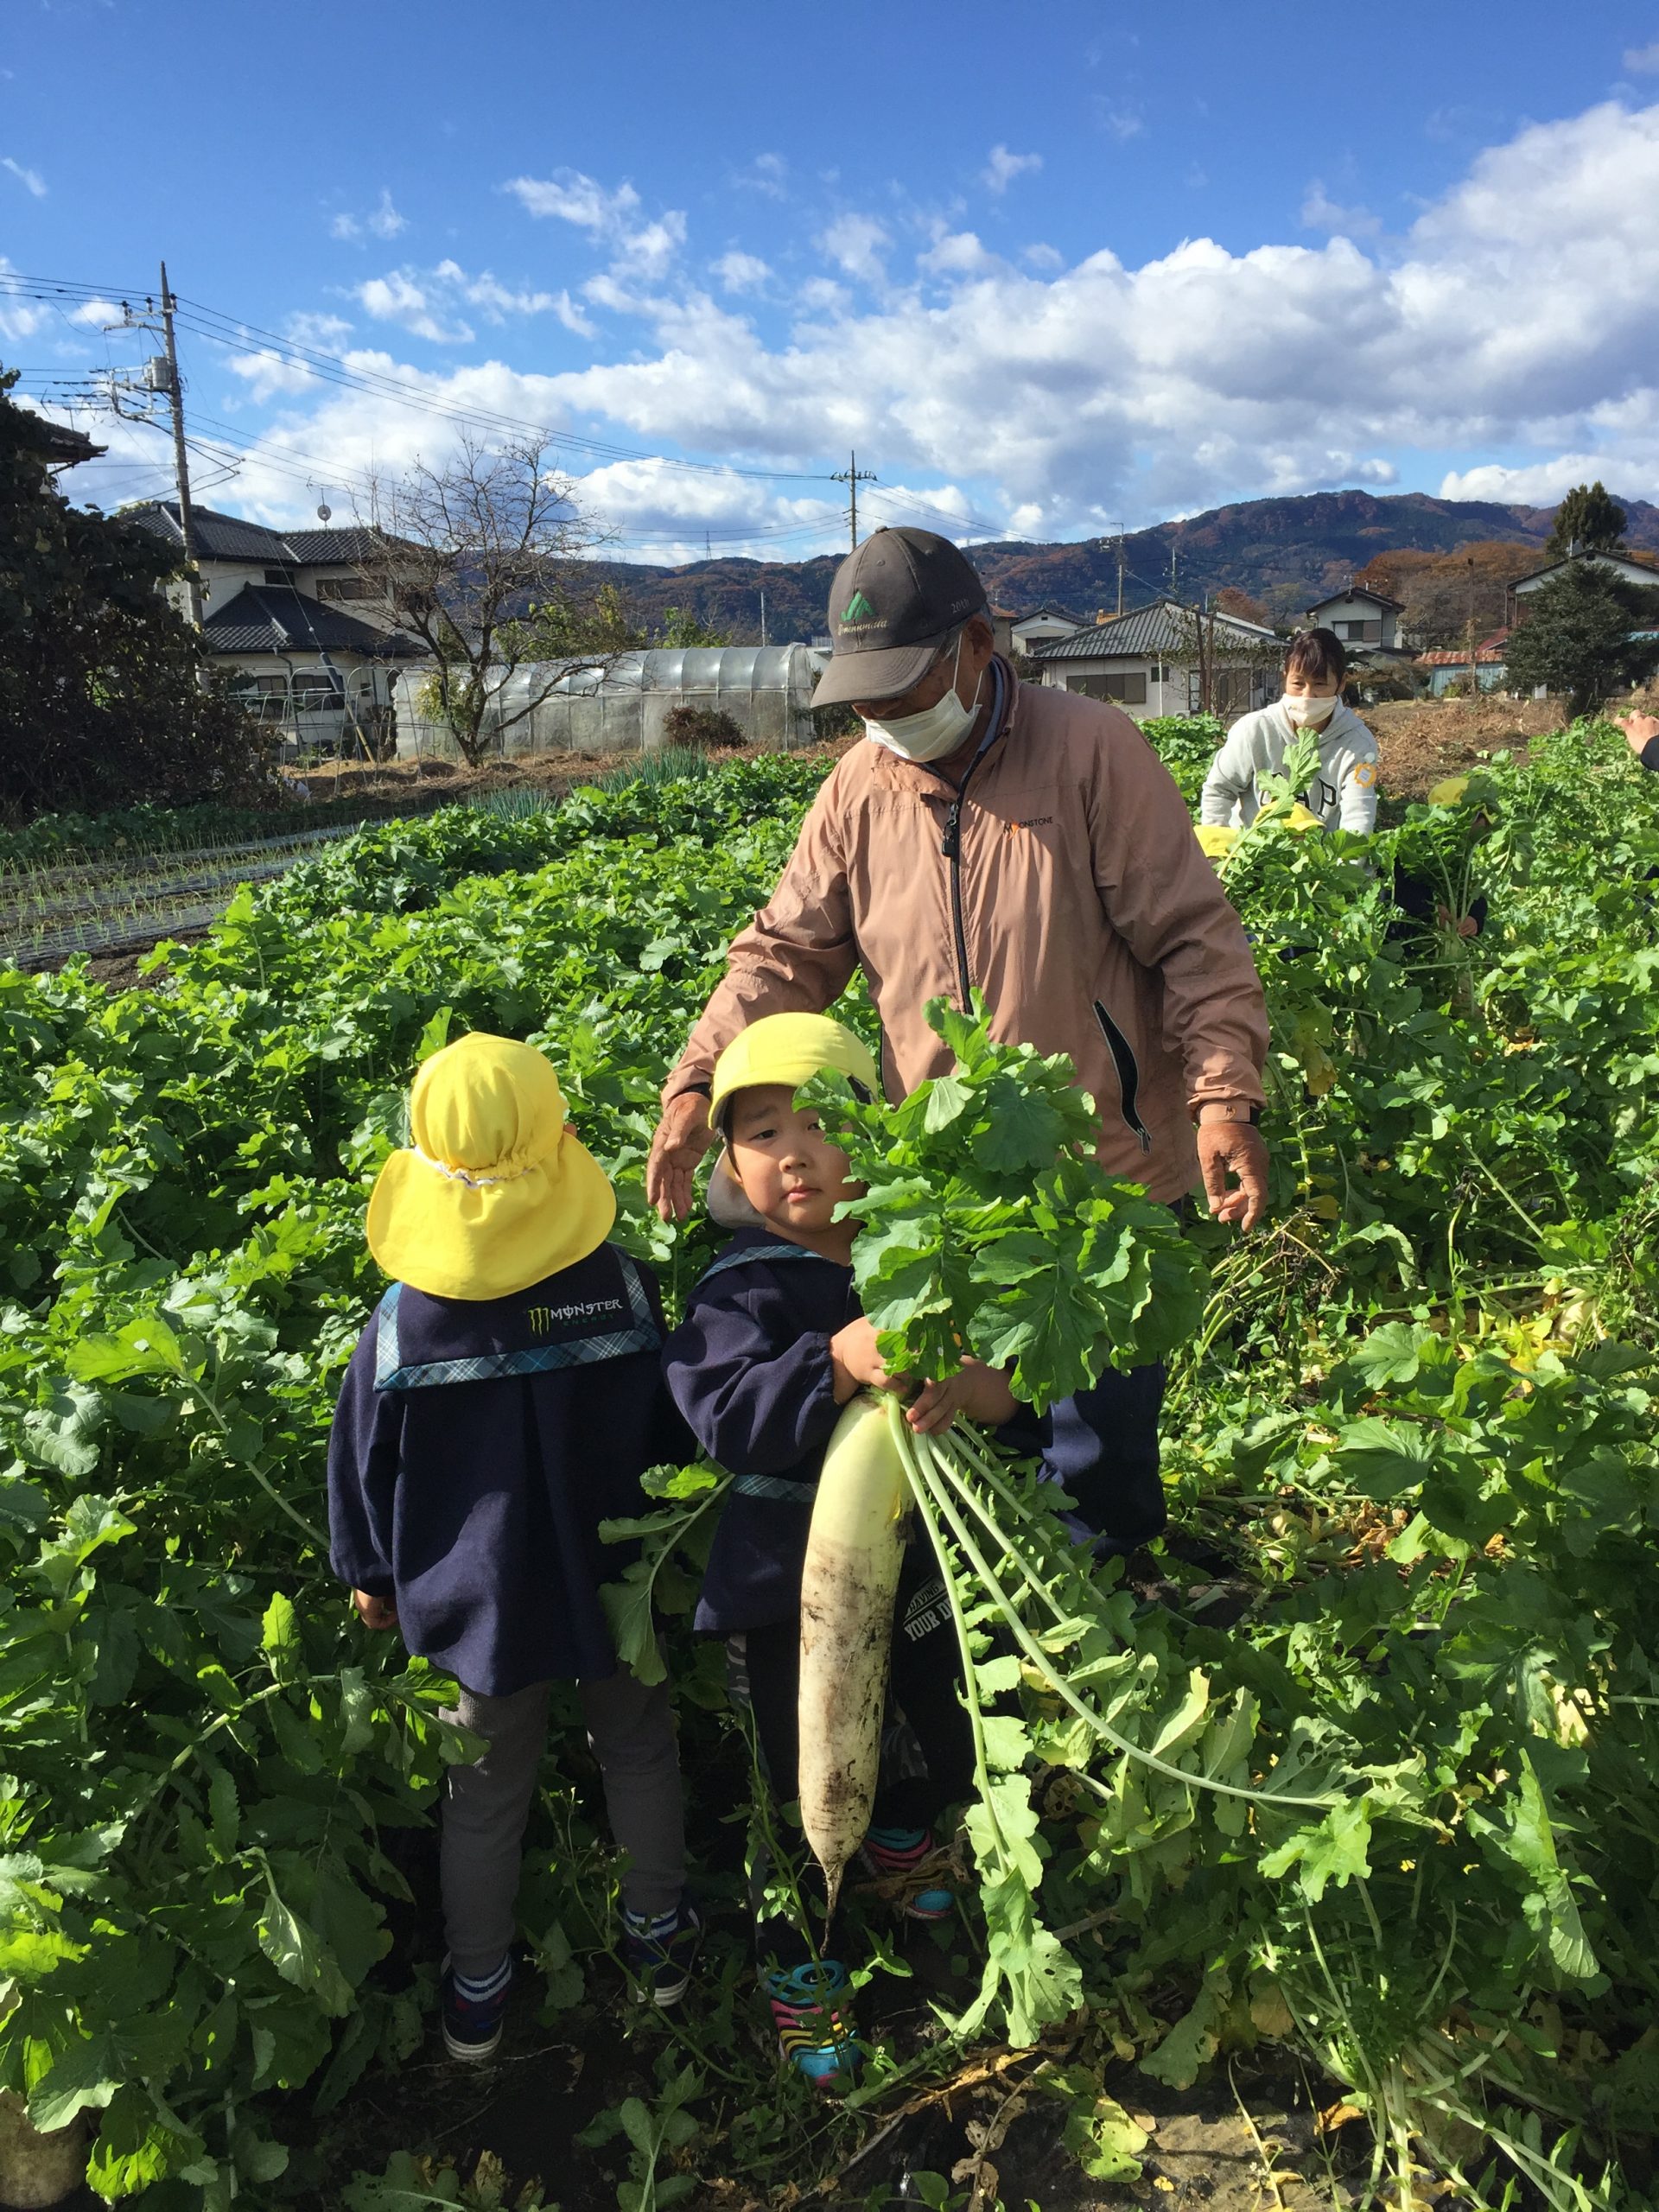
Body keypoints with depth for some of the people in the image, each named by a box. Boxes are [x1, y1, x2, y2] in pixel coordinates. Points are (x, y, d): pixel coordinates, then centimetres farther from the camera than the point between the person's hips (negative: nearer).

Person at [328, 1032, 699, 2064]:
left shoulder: (401, 1325, -21)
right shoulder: (623, 1287, -19)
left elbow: (363, 1466, -8)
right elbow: (674, 1433, -5)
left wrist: (372, 1574, 10)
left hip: (478, 1596, 0)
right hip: (618, 1584, 1)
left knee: (485, 1798, 18)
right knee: (638, 1752, 23)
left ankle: (477, 1994, 37)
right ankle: (658, 1936, 42)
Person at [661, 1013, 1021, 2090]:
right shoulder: (743, 1289, -16)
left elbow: (1004, 1382, -10)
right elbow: (726, 1412, -31)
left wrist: (967, 1387, -33)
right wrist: (839, 1365, -44)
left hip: (909, 1554, 4)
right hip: (786, 1580, -4)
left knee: (946, 1738, 24)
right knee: (802, 1775, 10)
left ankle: (900, 1841, 58)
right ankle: (797, 1962, 37)